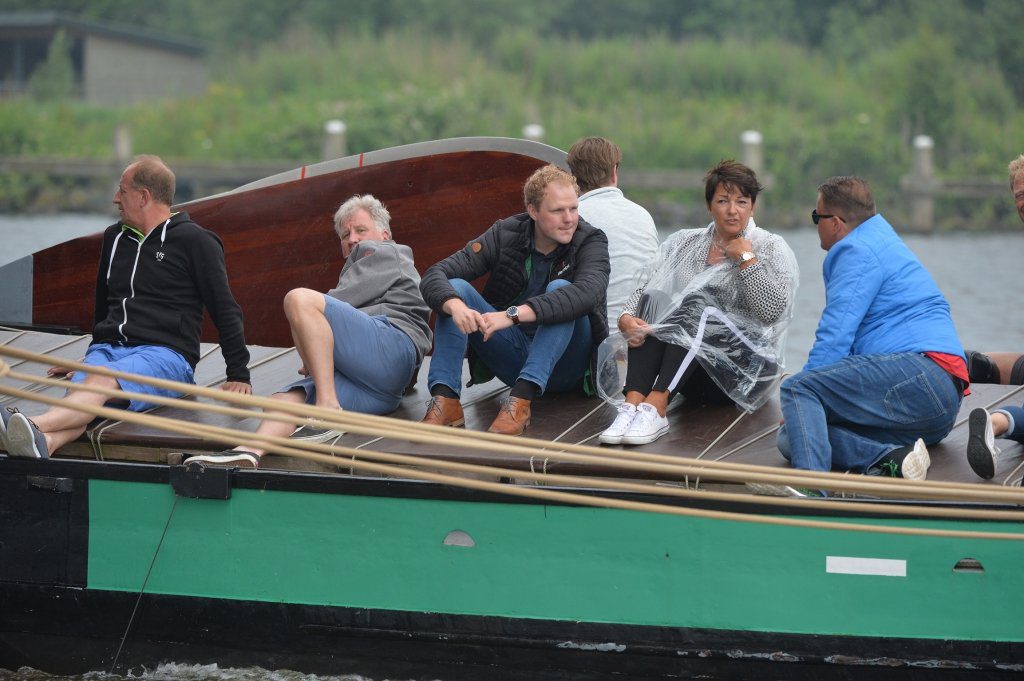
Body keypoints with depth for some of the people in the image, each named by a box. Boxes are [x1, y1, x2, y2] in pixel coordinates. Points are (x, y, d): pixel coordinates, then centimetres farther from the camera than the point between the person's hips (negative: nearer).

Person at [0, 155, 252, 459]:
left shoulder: (195, 242, 3)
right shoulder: (115, 237, 24)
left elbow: (225, 311, 3)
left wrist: (238, 375, -1)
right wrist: (94, 355, 41)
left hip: (166, 354, -5)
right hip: (108, 350, 5)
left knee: (100, 383, -37)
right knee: (77, 392, -31)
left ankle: (35, 426, -65)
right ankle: (44, 443, -64)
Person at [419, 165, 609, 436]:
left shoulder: (591, 241, -12)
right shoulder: (505, 235, -4)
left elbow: (587, 293, -35)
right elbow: (435, 275, -12)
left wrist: (513, 315, -45)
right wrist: (455, 305, -37)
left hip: (565, 365, -3)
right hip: (513, 358, 3)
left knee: (560, 290, -29)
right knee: (455, 288, -15)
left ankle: (521, 400, -42)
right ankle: (444, 400, -30)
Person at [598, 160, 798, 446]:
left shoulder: (771, 248, 3)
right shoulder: (683, 243, 13)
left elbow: (773, 312, -12)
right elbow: (645, 291, 2)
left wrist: (745, 258, -10)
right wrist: (626, 319, -19)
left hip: (746, 368, -3)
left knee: (696, 303, -29)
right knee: (654, 300, -22)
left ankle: (655, 407, -46)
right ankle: (632, 404, -42)